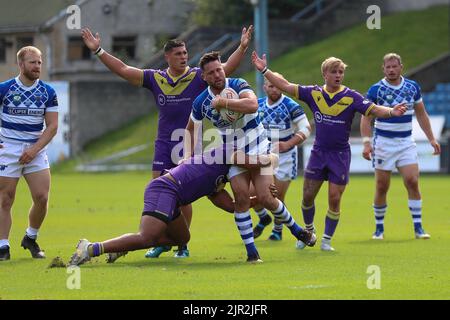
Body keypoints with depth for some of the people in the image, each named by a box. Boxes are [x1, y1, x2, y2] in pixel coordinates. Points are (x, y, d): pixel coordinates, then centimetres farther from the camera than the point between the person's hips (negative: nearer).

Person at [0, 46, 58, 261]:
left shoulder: (48, 92, 3)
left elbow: (52, 126, 1)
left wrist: (34, 149, -11)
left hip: (36, 152, 2)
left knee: (42, 198, -7)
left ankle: (31, 239, 16)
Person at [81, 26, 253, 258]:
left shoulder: (198, 77, -1)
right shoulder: (156, 78, 6)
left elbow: (226, 68, -10)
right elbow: (123, 70, 9)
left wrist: (242, 48, -23)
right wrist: (98, 51, 6)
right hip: (164, 144, 3)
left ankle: (183, 245, 9)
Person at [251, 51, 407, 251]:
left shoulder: (351, 97, -9)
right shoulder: (314, 93, -1)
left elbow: (374, 110, -17)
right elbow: (286, 87, 1)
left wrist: (391, 112, -37)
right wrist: (264, 70, -3)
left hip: (340, 154, -2)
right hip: (318, 152, 2)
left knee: (334, 199, -2)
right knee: (308, 196, 4)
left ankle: (327, 240, 12)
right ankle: (309, 231, 29)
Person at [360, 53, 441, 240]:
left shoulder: (413, 87, 5)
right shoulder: (376, 90, -7)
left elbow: (421, 114, 14)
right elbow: (366, 118, -8)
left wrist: (431, 139, 10)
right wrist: (366, 142, -20)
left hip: (406, 142, 2)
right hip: (383, 143, -2)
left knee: (412, 181, -11)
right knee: (381, 187, 0)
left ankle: (418, 227, -5)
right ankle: (379, 228, 14)